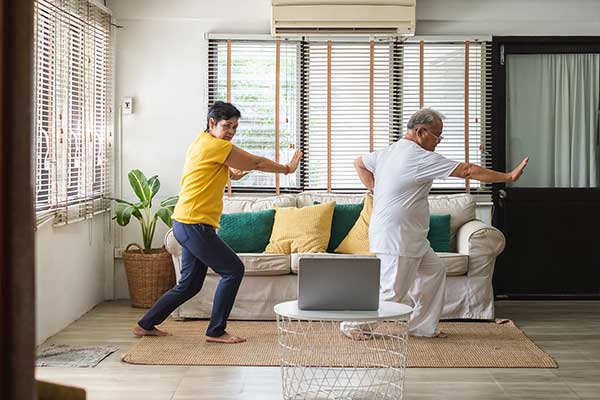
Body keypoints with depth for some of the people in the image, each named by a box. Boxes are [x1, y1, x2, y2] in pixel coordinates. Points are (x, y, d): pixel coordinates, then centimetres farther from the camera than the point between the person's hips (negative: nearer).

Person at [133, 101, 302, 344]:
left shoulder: (202, 142, 17)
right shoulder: (216, 145, -13)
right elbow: (257, 163, -6)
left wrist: (230, 173, 15)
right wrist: (287, 169, 7)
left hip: (186, 224, 10)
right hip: (195, 224, -10)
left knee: (189, 284, 16)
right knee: (233, 270, -5)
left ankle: (146, 325, 23)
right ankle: (216, 331, 1)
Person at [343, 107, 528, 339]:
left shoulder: (386, 152, 8)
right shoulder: (420, 157, -19)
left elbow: (359, 164, 24)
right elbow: (467, 171, -18)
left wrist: (376, 190, 17)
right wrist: (509, 177, -12)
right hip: (395, 239, -10)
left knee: (434, 272, 14)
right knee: (393, 290, -2)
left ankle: (422, 326, 21)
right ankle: (354, 325, 12)